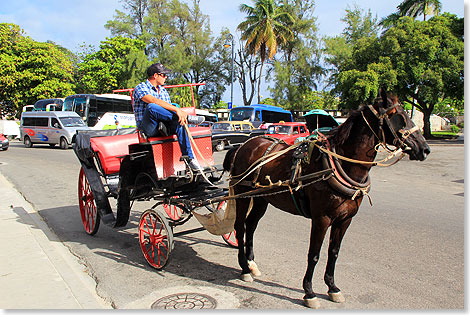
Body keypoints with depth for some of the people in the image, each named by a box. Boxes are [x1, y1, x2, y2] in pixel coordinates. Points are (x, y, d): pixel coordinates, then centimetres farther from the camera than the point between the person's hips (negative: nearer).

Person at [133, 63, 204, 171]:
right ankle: (187, 117, -28)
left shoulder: (163, 90, 21)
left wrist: (181, 113, -13)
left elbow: (169, 107, 12)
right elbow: (154, 101, -23)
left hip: (163, 126, 5)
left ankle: (189, 157, -28)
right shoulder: (140, 88, -4)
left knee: (179, 123, -27)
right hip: (147, 129, -5)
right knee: (151, 107, -35)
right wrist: (177, 110, -32)